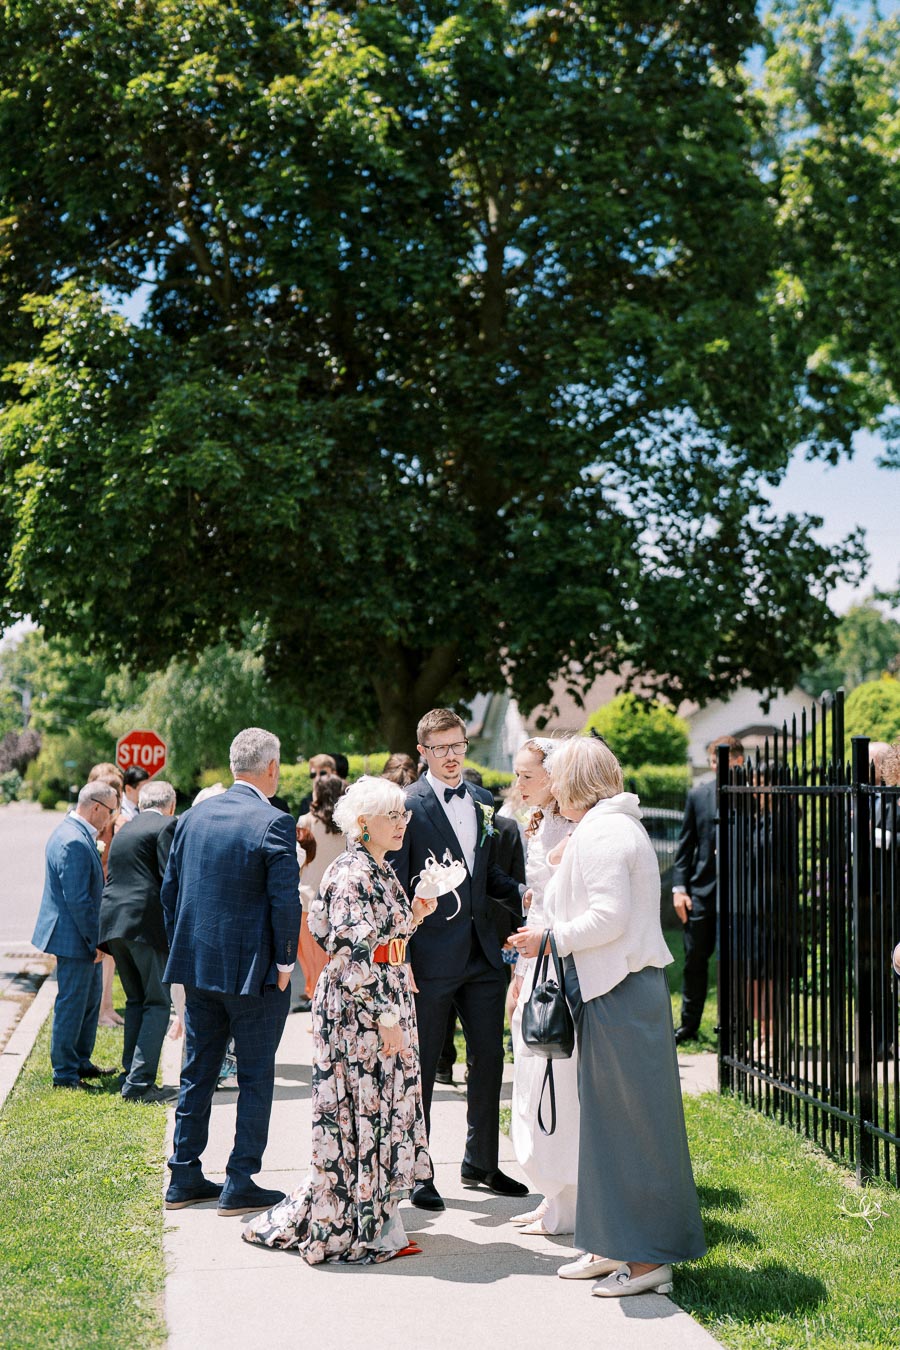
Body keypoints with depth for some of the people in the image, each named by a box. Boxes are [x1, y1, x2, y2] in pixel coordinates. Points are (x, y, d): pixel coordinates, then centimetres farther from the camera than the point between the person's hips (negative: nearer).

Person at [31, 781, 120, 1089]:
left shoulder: (76, 834, 10)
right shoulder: (74, 843, -24)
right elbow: (77, 900, -24)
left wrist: (96, 938, 17)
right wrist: (95, 940, -18)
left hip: (83, 937, 11)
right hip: (74, 938, -11)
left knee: (90, 998, 19)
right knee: (71, 1004, 0)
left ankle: (81, 1063, 31)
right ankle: (64, 1073, 11)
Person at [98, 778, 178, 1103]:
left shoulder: (124, 829, 21)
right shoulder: (167, 827, -3)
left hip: (113, 920, 8)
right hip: (149, 923, -8)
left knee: (136, 1001, 17)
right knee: (158, 1003, -1)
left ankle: (131, 1076, 17)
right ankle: (140, 1083, -7)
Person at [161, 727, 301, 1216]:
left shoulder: (193, 817, 5)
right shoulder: (274, 824, -15)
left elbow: (169, 889, 10)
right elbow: (286, 901, -18)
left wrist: (183, 952, 17)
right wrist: (284, 962, -6)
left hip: (197, 969, 6)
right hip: (252, 971, -6)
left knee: (197, 1072, 16)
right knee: (255, 1077, 6)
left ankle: (184, 1178, 23)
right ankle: (240, 1185, 10)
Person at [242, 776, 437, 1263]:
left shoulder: (382, 871, 14)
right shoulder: (351, 875, -15)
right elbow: (354, 953, -20)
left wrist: (413, 917, 7)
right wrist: (385, 1016, -22)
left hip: (386, 1003, 10)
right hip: (357, 1007, -10)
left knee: (384, 1107, 13)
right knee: (360, 1112, -2)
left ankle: (376, 1218, 24)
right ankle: (360, 1230, 8)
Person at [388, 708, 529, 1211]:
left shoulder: (483, 801, 11)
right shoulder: (408, 805, -8)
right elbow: (394, 887, -9)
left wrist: (519, 891, -2)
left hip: (483, 952, 6)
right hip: (432, 956, -6)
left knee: (489, 1058, 13)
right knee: (421, 1066, 5)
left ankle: (481, 1164, 29)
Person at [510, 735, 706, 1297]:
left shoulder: (601, 832, -16)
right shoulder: (614, 825, 15)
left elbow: (608, 918, -22)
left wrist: (551, 939, -11)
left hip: (621, 992, -10)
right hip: (615, 986, 10)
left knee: (631, 1119, -3)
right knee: (608, 1117, 15)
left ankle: (650, 1257, 6)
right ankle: (615, 1245, 25)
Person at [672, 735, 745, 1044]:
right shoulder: (698, 794, 6)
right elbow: (685, 844, 8)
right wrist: (679, 887, 1)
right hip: (701, 890, 2)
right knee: (695, 958, 7)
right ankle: (689, 1024, 18)